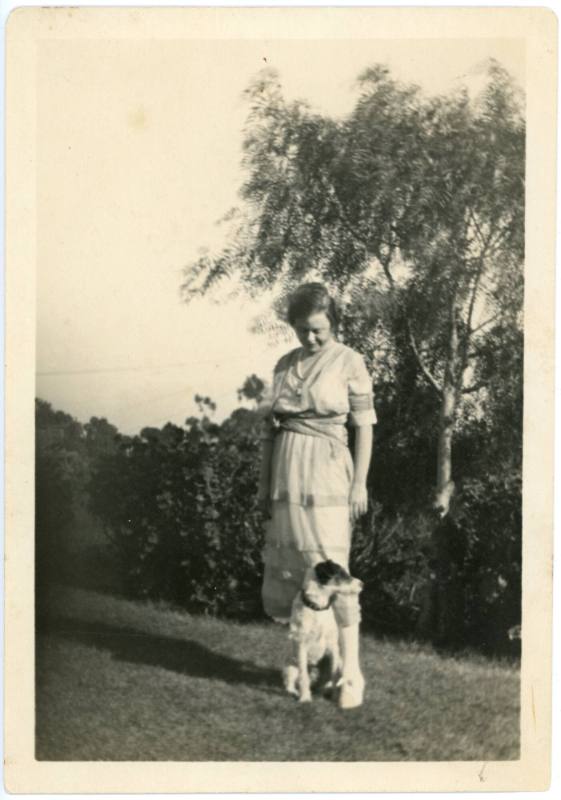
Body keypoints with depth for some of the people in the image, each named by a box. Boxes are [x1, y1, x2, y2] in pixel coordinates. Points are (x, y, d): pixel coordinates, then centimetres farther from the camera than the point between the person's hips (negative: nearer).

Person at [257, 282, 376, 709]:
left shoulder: (350, 362, -3)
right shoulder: (285, 364, 11)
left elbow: (364, 427, -3)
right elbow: (271, 425, 14)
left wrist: (360, 484, -9)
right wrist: (264, 480, 11)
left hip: (325, 474, -5)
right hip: (286, 472, 6)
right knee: (286, 568, 7)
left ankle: (351, 672, 1)